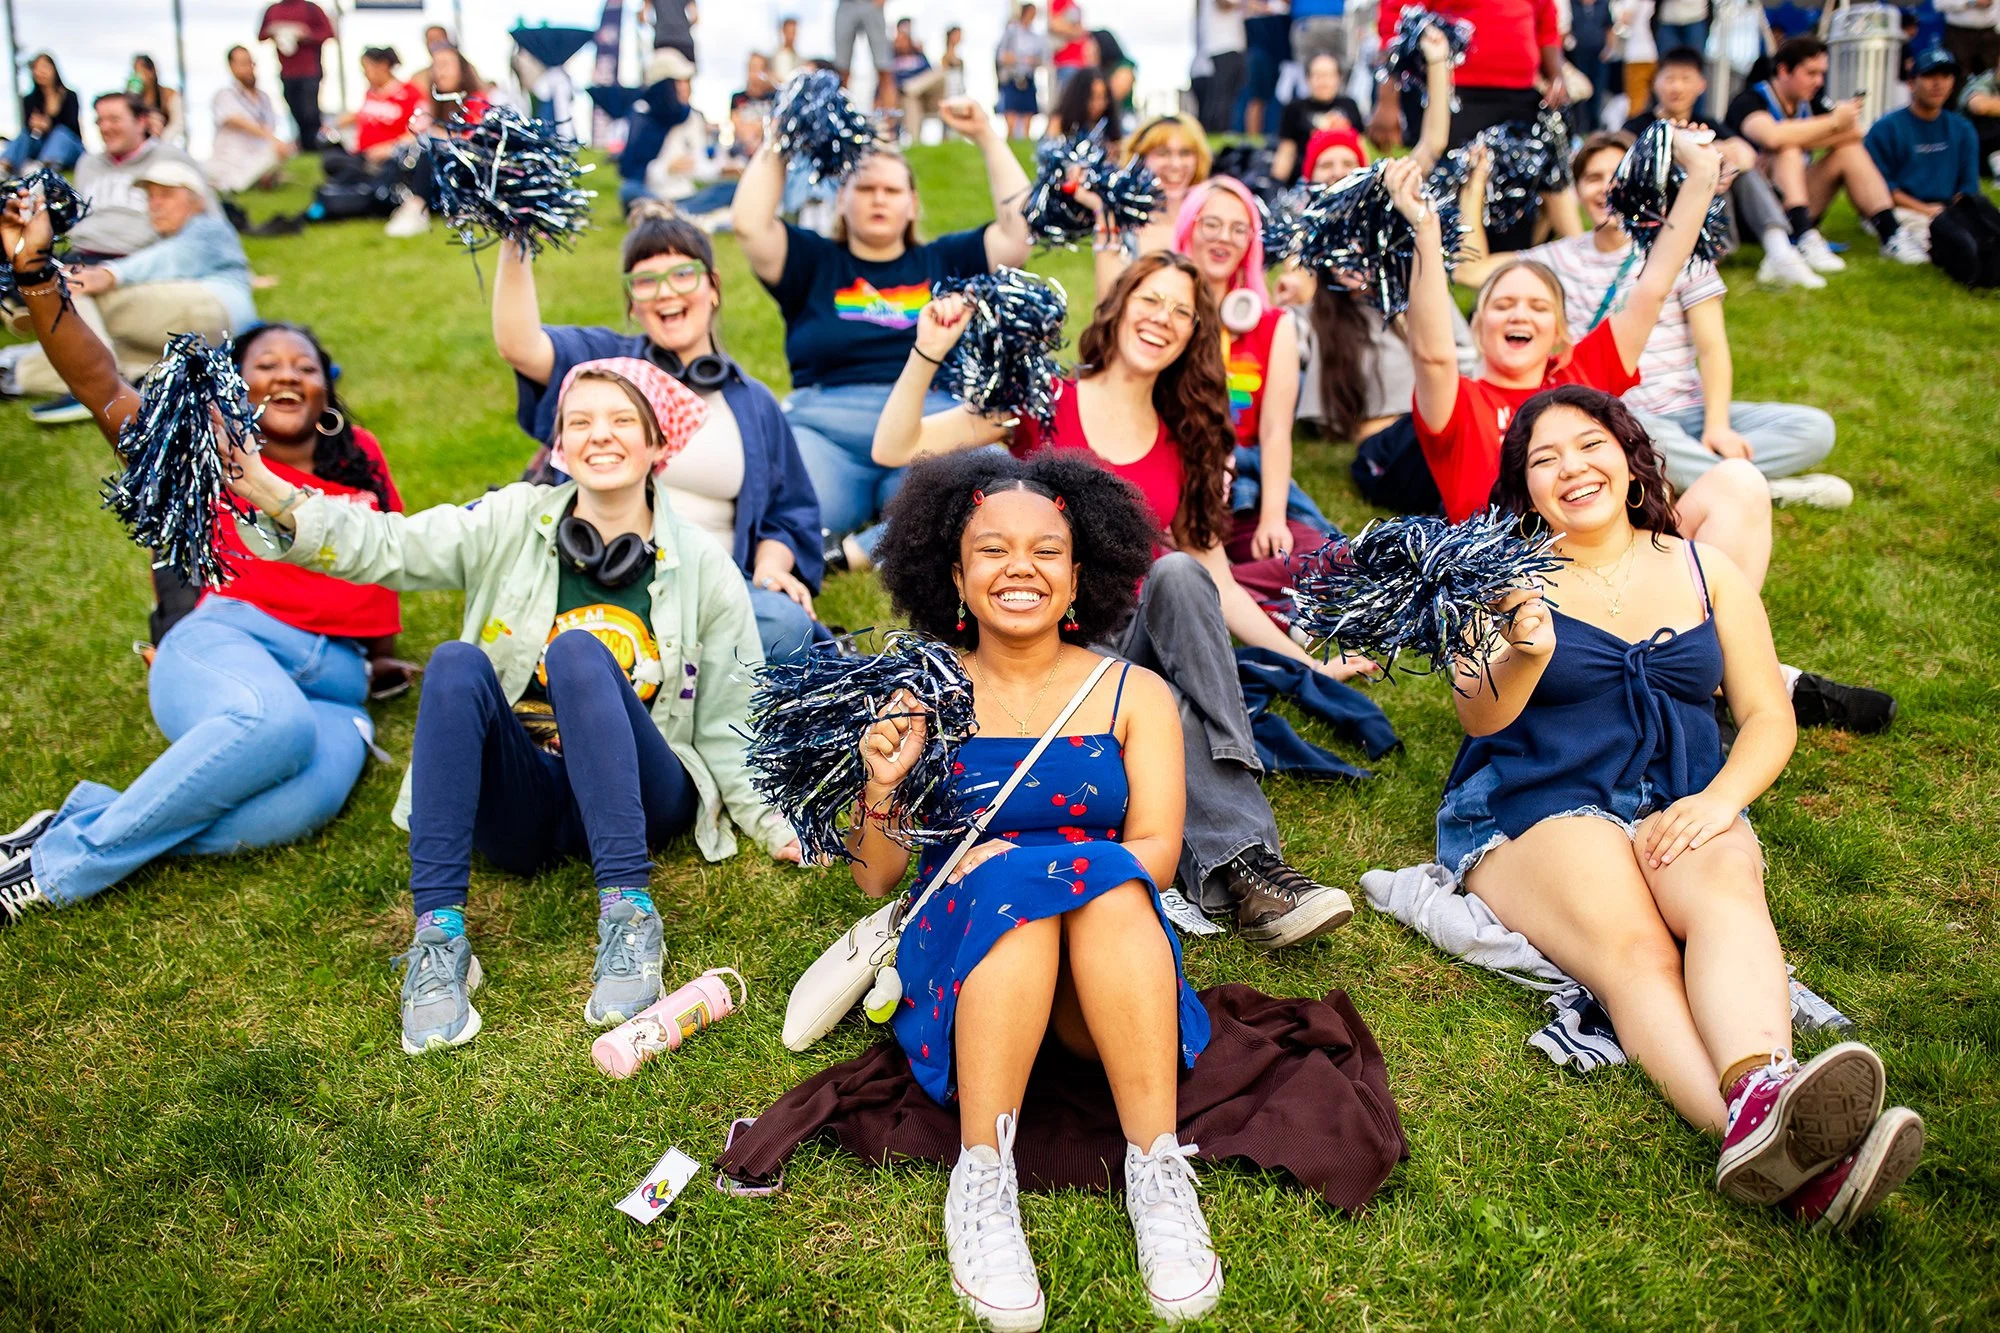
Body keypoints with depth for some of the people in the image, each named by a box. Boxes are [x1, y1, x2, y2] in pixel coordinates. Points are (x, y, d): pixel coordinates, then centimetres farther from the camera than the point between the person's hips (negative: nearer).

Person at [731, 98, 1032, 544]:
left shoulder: (945, 261, 24)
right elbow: (749, 223, 6)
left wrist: (986, 137, 15)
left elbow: (1019, 227, 15)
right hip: (825, 427, -1)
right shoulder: (814, 262, 21)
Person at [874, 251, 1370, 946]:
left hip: (1143, 650, 3)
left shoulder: (1186, 445, 17)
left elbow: (1219, 588, 16)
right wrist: (927, 355, -17)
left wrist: (1309, 661, 6)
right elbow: (895, 449, -3)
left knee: (1176, 572, -33)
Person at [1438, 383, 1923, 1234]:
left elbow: (1769, 718, 13)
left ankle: (1759, 1094, -60)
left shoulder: (1706, 572, 17)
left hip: (1681, 809, 3)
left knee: (1723, 893, -33)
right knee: (1635, 951, -32)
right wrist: (1526, 654, -30)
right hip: (1534, 812, -2)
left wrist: (1719, 799, -9)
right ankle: (1779, 1146, -56)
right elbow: (1479, 717, -7)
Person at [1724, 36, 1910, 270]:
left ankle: (1890, 234, -16)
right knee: (1788, 146, -26)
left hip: (1793, 214, 6)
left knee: (1849, 148, -7)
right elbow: (1773, 136, -32)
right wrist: (1833, 122, -23)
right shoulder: (1750, 101, -10)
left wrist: (1801, 138, -19)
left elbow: (1855, 132, -6)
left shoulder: (1809, 103, 10)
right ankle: (1805, 240, -41)